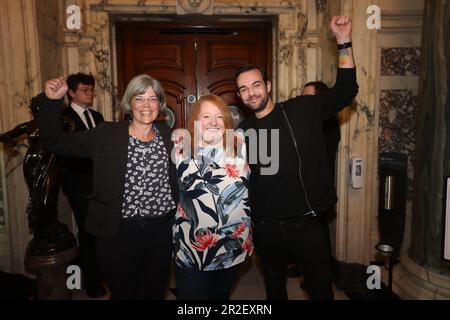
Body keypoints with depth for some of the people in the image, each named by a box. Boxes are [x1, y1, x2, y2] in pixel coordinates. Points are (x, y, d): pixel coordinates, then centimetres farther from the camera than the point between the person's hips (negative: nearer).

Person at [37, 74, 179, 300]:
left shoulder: (169, 135, 4)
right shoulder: (107, 135, -5)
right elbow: (55, 141, -7)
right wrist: (52, 101, -18)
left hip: (162, 230, 3)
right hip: (119, 231, -2)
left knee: (156, 293, 20)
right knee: (123, 294, 16)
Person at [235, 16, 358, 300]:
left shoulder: (303, 110, -4)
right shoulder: (243, 131, 2)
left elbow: (345, 91, -9)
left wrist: (344, 41, -17)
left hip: (305, 222, -2)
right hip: (265, 226, 3)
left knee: (321, 289, 8)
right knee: (274, 286, 20)